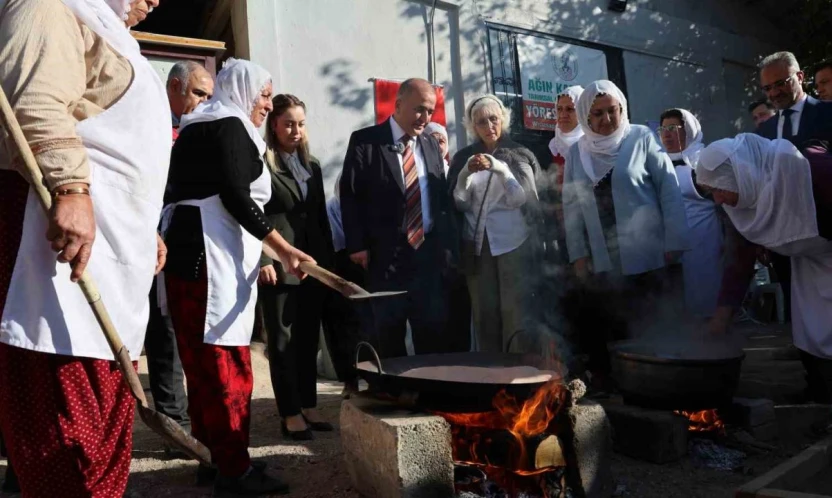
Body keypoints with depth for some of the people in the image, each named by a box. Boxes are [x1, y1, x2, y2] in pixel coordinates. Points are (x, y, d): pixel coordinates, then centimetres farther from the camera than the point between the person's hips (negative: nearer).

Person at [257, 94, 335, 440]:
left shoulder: (312, 165, 17)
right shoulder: (260, 164, -3)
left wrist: (330, 259, 13)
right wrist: (262, 260, -16)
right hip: (279, 267, -6)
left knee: (308, 340, 11)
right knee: (283, 342, 2)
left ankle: (308, 407, 22)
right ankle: (290, 414, 11)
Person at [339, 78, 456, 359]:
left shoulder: (432, 145, 13)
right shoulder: (365, 141, -2)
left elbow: (443, 198, 14)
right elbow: (350, 195, -5)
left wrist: (446, 245, 6)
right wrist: (357, 246, -11)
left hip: (429, 254, 4)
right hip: (385, 255, -4)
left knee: (433, 336, 8)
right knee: (389, 337, 8)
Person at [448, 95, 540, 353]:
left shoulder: (520, 155, 4)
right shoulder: (464, 157, 9)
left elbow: (522, 199, -7)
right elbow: (459, 203, 3)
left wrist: (498, 167, -19)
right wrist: (466, 173, -14)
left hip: (513, 243, -2)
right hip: (476, 244, 2)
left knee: (515, 312, -4)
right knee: (484, 313, 3)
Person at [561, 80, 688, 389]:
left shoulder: (642, 138, 0)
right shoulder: (576, 152, 8)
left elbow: (669, 190, -3)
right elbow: (571, 207, 7)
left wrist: (674, 243, -8)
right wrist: (578, 255, 1)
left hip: (646, 257, -2)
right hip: (600, 261, 3)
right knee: (599, 326, 3)